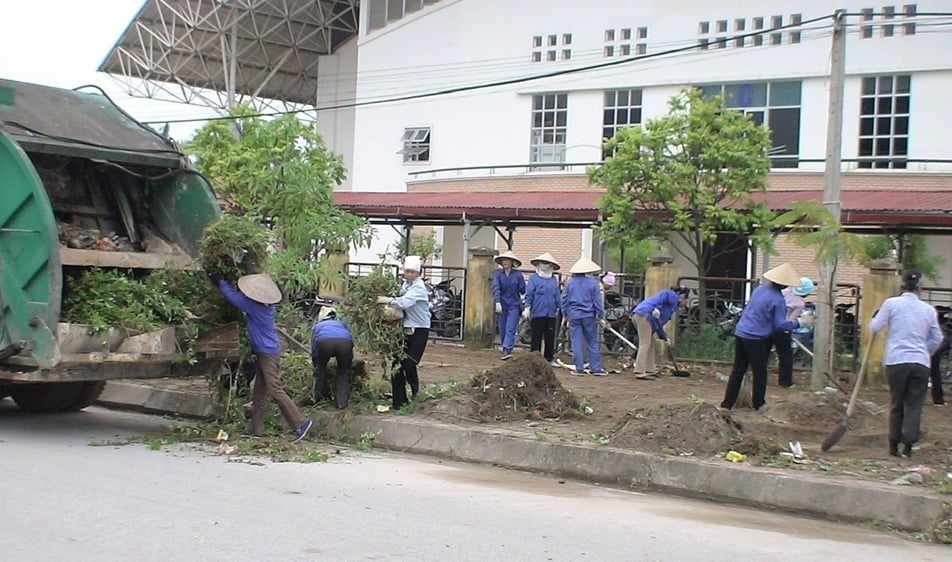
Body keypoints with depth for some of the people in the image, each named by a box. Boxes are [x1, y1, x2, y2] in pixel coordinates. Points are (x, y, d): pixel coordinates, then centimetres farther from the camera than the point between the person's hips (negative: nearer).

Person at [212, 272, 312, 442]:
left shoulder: (253, 306, -20)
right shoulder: (267, 305, 4)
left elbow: (232, 295, -10)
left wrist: (219, 281, 4)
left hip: (268, 353, -10)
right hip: (263, 353, 10)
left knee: (275, 390, -8)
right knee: (259, 393, 11)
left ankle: (301, 423, -6)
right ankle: (256, 429, 16)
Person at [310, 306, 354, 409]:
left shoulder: (317, 326, 41)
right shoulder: (341, 324, 43)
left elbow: (313, 348, 40)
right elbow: (351, 339, 36)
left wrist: (315, 364, 53)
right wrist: (349, 361, 46)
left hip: (324, 342, -1)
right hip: (345, 342, 1)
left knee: (320, 369, 26)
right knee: (343, 372, 20)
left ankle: (317, 398, 33)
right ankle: (342, 402, 17)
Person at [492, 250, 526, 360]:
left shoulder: (517, 275, -2)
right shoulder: (498, 274, 1)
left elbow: (523, 290, 3)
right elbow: (496, 288, -11)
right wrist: (498, 302, -21)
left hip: (514, 306, -2)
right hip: (502, 305, 2)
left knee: (510, 329, -12)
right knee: (502, 330, 8)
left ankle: (507, 350, -19)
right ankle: (506, 351, 19)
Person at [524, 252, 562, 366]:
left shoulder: (554, 279, 12)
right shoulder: (533, 278, 2)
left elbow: (557, 295, 16)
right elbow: (529, 294, -1)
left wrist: (558, 308, 10)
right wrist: (527, 308, -7)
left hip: (551, 314, 4)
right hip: (538, 313, -4)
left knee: (550, 337, 7)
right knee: (536, 337, 1)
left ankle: (550, 358, 15)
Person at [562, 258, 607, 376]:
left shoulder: (569, 282, 3)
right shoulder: (593, 283, -3)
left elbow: (564, 299, 7)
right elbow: (597, 301, -2)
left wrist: (566, 314, 18)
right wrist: (601, 316, 4)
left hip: (574, 315, 1)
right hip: (589, 316, -1)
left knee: (576, 343, 3)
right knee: (592, 343, 6)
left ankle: (579, 368, 3)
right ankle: (596, 368, 7)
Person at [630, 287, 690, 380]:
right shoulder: (674, 297, 6)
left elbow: (661, 321, 28)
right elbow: (664, 294, -15)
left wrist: (663, 336, 24)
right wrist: (656, 309, -20)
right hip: (644, 315, -10)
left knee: (651, 343, 16)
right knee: (645, 344, -10)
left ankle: (649, 371, 19)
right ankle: (640, 372, -14)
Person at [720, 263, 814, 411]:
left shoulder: (759, 289, 6)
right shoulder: (777, 299, -15)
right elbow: (780, 325, -13)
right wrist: (800, 322, -2)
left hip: (740, 333, 7)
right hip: (756, 339, -7)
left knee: (737, 371, 11)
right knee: (760, 373, 10)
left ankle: (727, 404, 12)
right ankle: (759, 403, 21)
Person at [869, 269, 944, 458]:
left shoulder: (891, 303, -1)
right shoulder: (929, 309, 7)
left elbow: (875, 327, 3)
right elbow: (937, 338, 14)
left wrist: (874, 319, 24)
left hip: (896, 360, -1)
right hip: (921, 363, 1)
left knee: (896, 403, 11)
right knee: (914, 405, 5)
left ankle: (894, 446, 14)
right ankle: (908, 446, 1)